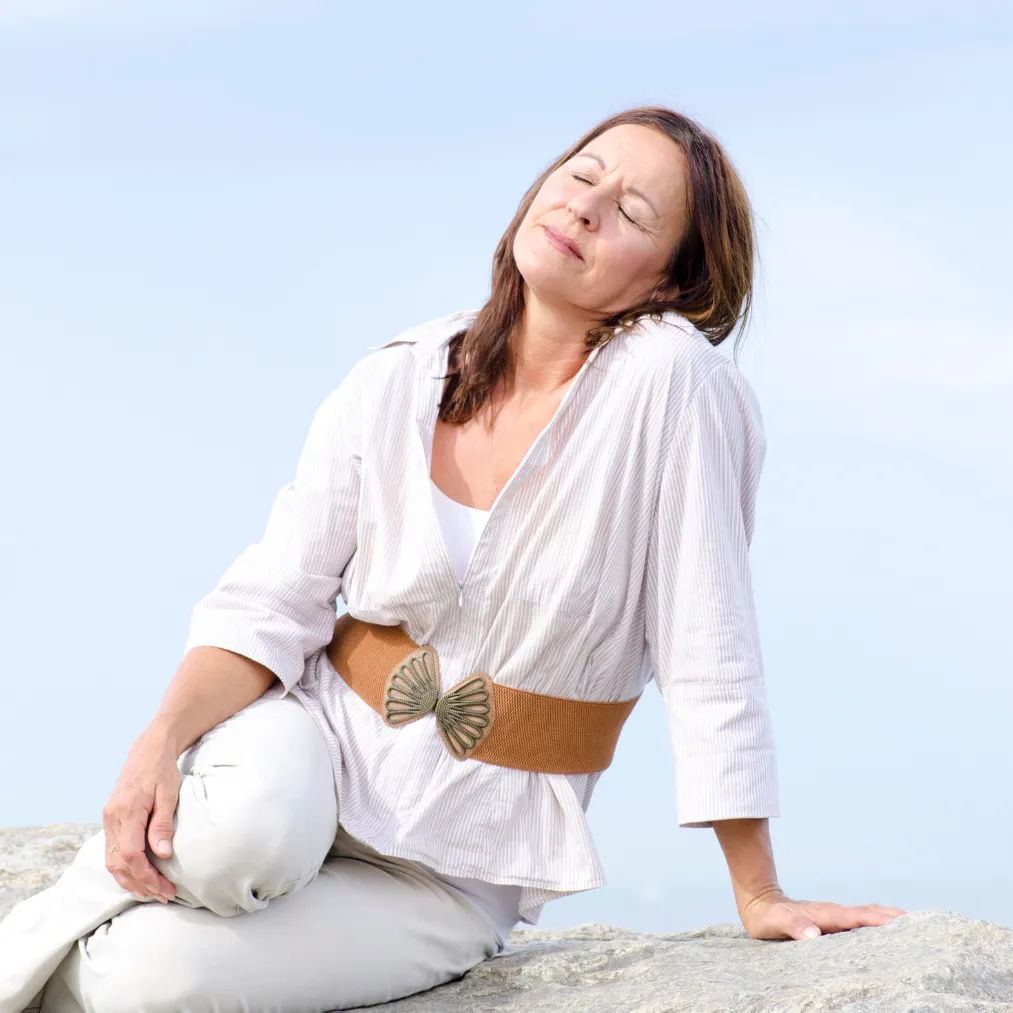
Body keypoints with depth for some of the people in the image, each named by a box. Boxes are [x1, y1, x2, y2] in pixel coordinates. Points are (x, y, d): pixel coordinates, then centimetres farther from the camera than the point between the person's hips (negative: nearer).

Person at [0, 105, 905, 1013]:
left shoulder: (668, 375, -15)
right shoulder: (393, 385, -2)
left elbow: (707, 647, -14)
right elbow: (272, 602, -4)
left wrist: (759, 895, -13)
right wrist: (162, 742, -21)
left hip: (459, 862, -2)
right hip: (324, 738, 2)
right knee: (244, 830, -35)